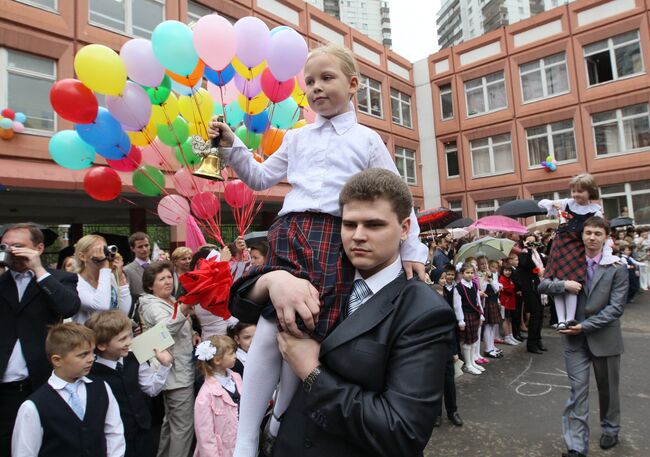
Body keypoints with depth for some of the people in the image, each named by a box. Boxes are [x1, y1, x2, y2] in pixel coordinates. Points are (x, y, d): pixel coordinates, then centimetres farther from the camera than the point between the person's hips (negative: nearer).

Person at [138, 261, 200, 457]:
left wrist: (192, 334, 3)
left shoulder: (171, 301, 11)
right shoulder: (153, 306, -16)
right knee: (184, 425, -3)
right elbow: (169, 327, -37)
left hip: (178, 370, 10)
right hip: (177, 373, -10)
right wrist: (185, 308, -56)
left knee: (171, 420, 23)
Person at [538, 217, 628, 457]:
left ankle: (610, 430, 43)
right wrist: (563, 284, -18)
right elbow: (543, 285, 1)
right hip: (574, 337, 1)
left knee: (607, 389, 18)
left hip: (605, 337, 0)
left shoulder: (617, 268, -5)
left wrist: (586, 326, -17)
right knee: (578, 390, 0)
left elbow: (616, 307, -11)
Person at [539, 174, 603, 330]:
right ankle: (561, 320, 4)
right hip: (560, 245, 3)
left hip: (578, 248, -3)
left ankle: (570, 320, -4)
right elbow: (541, 203, 14)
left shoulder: (595, 210, 0)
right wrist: (553, 203, -6)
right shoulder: (566, 203, 7)